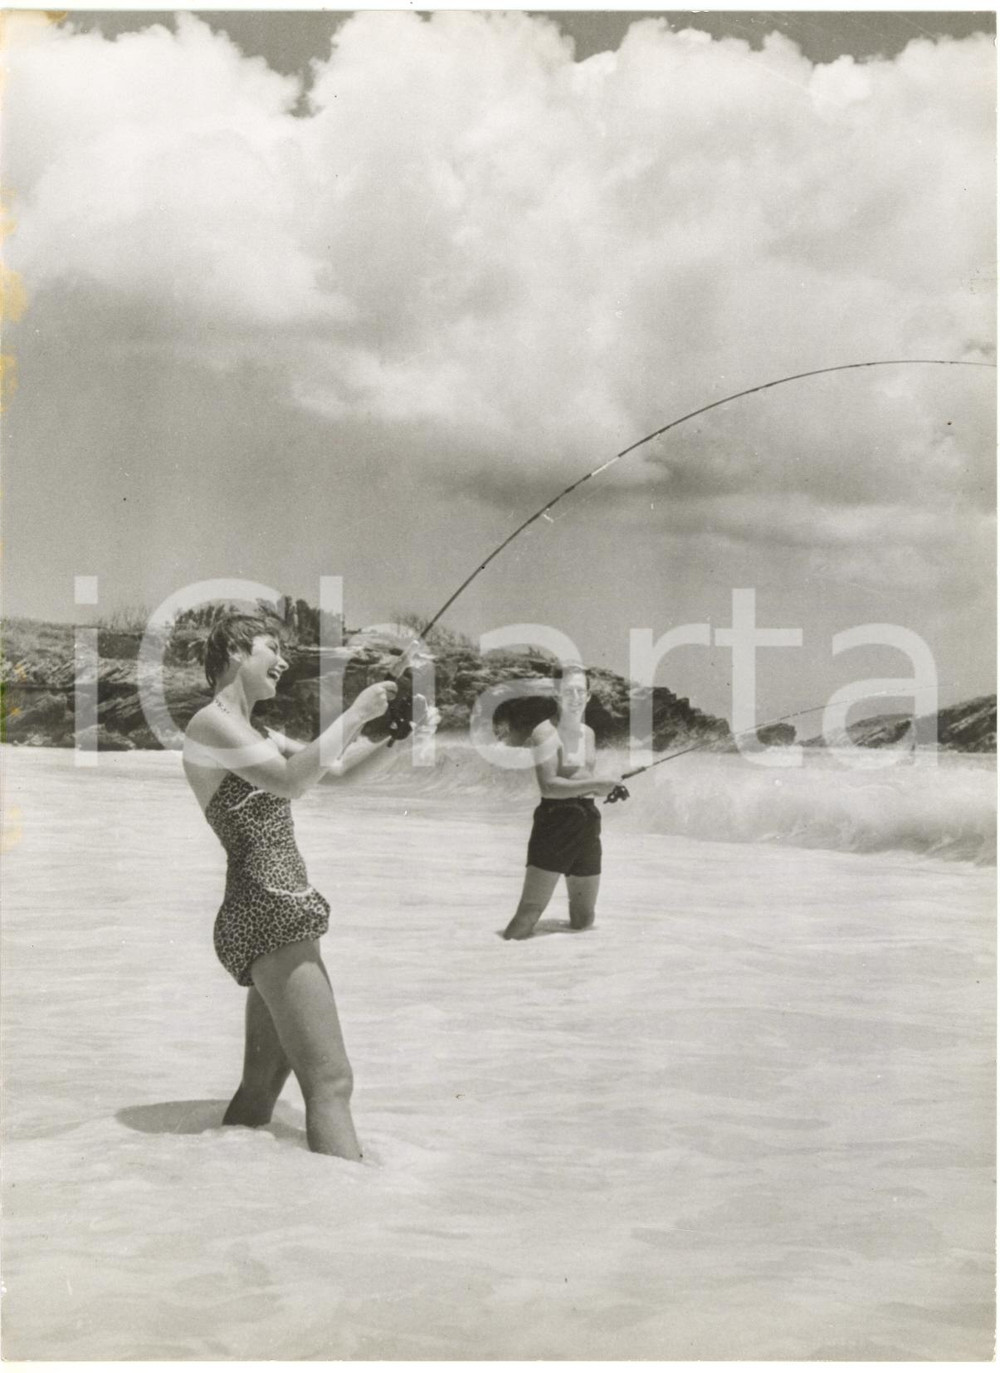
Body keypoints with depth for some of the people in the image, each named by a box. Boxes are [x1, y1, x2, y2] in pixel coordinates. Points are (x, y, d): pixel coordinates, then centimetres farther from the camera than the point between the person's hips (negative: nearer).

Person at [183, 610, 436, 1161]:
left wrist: (400, 732, 12)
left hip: (271, 913, 10)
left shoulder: (255, 733, 20)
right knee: (330, 1082, -17)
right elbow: (291, 781, -22)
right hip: (270, 912, -10)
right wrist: (354, 714, -16)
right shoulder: (211, 723, -8)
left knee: (264, 1080, 12)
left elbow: (337, 767, 27)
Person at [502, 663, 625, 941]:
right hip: (554, 822, -8)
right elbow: (548, 786, -21)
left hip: (588, 822, 8)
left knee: (583, 919, 14)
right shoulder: (546, 733, -10)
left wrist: (607, 788, 5)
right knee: (529, 913, -17)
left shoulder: (588, 733, 15)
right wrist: (595, 784, -22)